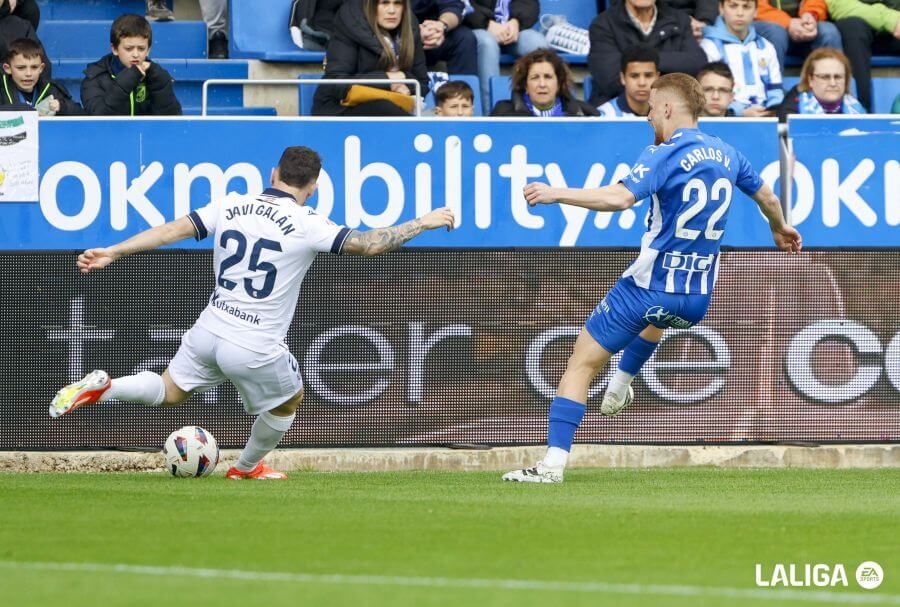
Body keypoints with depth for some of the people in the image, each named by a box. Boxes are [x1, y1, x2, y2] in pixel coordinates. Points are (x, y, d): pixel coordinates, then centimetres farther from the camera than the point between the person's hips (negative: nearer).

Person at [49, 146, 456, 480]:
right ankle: (247, 468, 42)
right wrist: (422, 223, -1)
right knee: (289, 401, 26)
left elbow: (173, 230, -1)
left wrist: (112, 253, 2)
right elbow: (369, 244, -13)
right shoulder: (305, 226, -12)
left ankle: (101, 389, 0)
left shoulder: (231, 207, 1)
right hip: (255, 349, -4)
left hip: (208, 331, 4)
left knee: (169, 392, 24)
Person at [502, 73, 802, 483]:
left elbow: (620, 198, -30)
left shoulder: (664, 155, -13)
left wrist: (556, 194, -27)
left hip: (650, 287, -7)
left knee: (581, 364, 0)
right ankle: (619, 388, 55)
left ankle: (554, 462, -10)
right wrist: (780, 229, 47)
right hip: (698, 299, 7)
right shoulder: (727, 155, 8)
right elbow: (766, 196, 26)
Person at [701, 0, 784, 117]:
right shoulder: (710, 46, 3)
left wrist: (775, 111, -5)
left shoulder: (765, 47, 19)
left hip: (765, 118, 4)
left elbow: (775, 91, 18)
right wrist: (741, 113, -20)